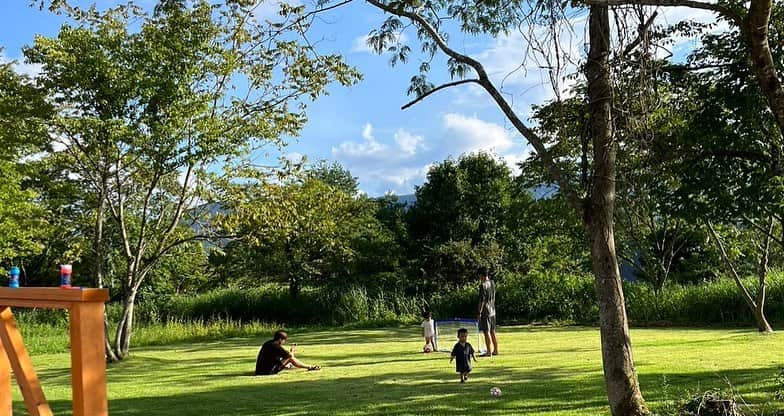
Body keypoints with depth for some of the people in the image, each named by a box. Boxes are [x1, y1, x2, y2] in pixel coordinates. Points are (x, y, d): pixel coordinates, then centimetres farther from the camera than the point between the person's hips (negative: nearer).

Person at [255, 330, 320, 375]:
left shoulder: (268, 343, 10)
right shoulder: (276, 345, -17)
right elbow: (290, 355, -14)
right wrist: (292, 351, 8)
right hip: (269, 371, -9)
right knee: (290, 358, -6)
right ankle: (310, 367, 5)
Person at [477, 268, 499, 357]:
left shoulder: (483, 285, -15)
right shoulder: (492, 283, 9)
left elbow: (482, 300, -16)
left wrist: (479, 313, -13)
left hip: (485, 312, -8)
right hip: (492, 311, 8)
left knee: (486, 332, -4)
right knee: (492, 331, 14)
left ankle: (488, 352, -3)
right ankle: (495, 350, 19)